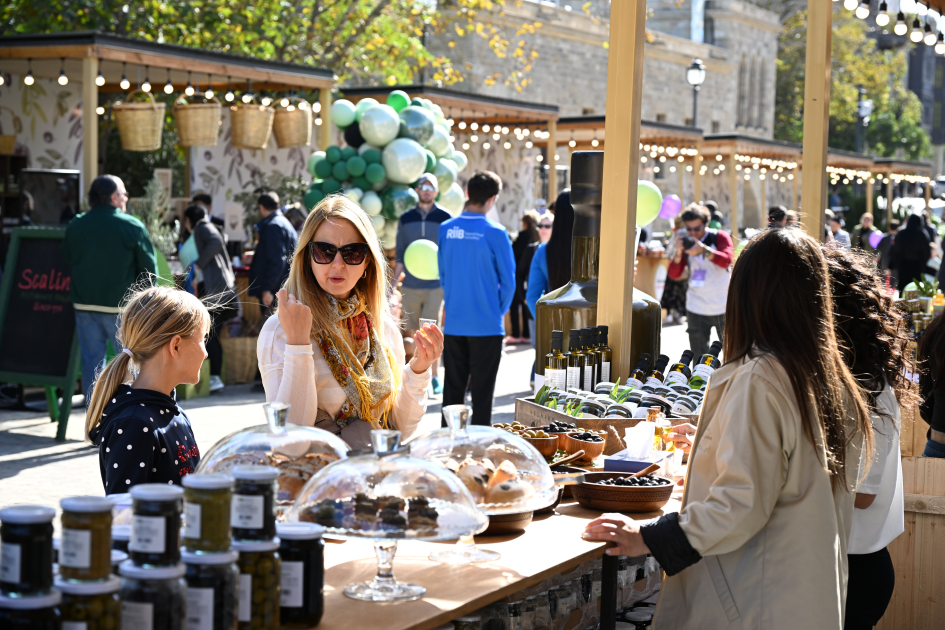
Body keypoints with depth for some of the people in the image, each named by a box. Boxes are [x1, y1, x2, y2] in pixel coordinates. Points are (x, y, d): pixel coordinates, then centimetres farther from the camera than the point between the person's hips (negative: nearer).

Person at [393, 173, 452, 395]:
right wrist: (393, 285, 8)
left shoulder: (445, 217, 1)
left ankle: (434, 376, 0)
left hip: (436, 284, -3)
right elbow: (400, 256, 13)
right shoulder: (405, 219, 9)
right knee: (413, 332, 6)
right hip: (410, 285, 3)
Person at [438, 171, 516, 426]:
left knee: (453, 387, 12)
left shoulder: (445, 229, 1)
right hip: (486, 325, -4)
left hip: (453, 324, 4)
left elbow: (442, 273, 10)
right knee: (482, 389, 3)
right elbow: (508, 280, -6)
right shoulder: (495, 233, -11)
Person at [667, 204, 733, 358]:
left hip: (722, 307, -3)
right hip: (696, 309, 3)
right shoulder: (686, 243, 8)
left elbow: (726, 261, -22)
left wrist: (704, 250, -36)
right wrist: (678, 252, -16)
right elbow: (674, 275, 1)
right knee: (698, 356, 5)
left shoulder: (720, 237, -3)